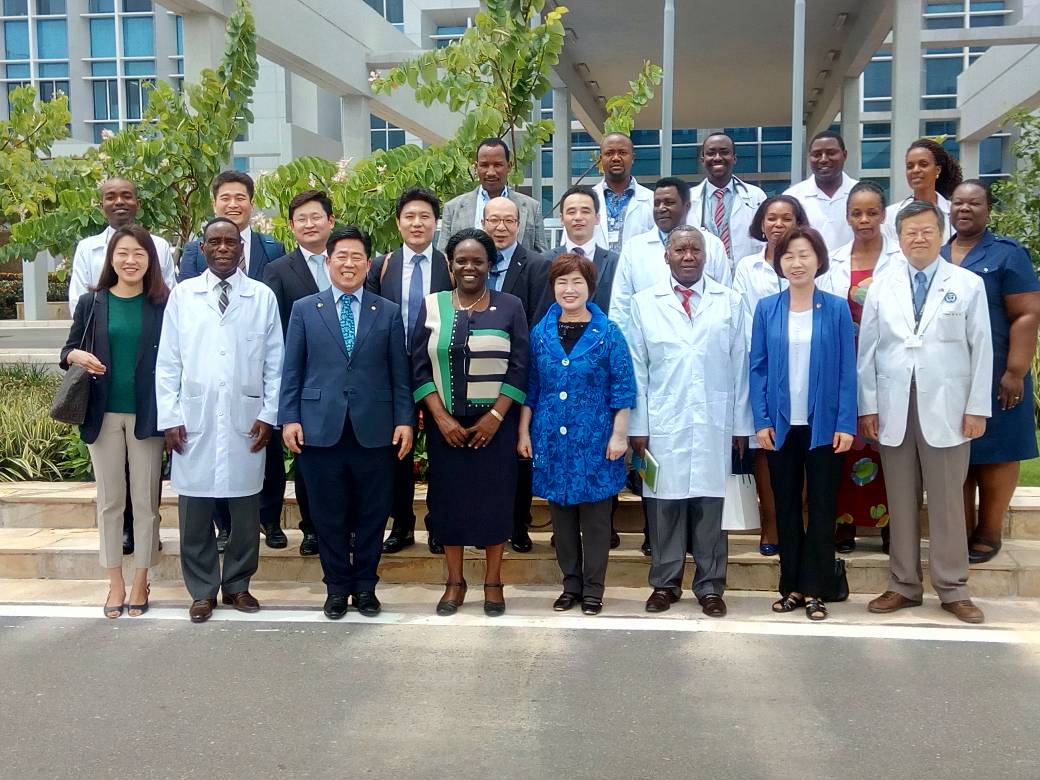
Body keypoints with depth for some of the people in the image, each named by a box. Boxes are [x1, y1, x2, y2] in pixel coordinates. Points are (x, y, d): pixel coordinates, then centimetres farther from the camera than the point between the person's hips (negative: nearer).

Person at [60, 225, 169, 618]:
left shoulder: (163, 305, -1)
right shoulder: (91, 303, 3)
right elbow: (68, 350, 11)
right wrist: (79, 356, -13)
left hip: (145, 414, -2)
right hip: (103, 413, 2)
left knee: (145, 500, 5)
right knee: (109, 500, 8)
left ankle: (140, 582, 17)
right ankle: (115, 583, 19)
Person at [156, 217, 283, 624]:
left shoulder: (263, 297, 4)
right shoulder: (182, 294, 5)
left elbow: (274, 363, 5)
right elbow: (167, 362, 4)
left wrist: (268, 415, -2)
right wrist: (170, 418, -2)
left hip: (246, 420, 0)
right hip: (194, 421, 0)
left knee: (245, 510, 7)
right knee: (195, 512, 5)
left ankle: (237, 584, 24)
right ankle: (202, 590, 19)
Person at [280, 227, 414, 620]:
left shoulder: (389, 312, 7)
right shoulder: (304, 309, 7)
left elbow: (400, 373, 6)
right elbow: (292, 370, 5)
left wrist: (405, 420, -1)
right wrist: (289, 418, -3)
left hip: (374, 429, 0)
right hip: (321, 427, 0)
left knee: (372, 513, 8)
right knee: (329, 514, 8)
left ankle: (365, 585, 24)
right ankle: (337, 586, 23)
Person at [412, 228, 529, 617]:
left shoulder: (509, 306, 0)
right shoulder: (431, 305, 3)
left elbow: (519, 367, -3)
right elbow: (420, 368, 0)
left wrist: (495, 416, -11)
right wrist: (441, 418, -9)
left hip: (495, 422, -1)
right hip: (446, 423, 1)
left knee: (495, 497, 4)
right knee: (449, 498, 6)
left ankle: (493, 581, 18)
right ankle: (455, 581, 20)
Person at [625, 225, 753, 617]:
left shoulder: (731, 302, 6)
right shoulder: (643, 303, 4)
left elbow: (740, 367, 6)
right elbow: (636, 369, 3)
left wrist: (741, 424, 4)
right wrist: (637, 425, 0)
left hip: (714, 424, 0)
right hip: (663, 424, 0)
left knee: (710, 506, 4)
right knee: (664, 504, 5)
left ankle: (710, 586, 16)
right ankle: (665, 583, 18)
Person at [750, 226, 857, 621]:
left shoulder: (836, 309, -1)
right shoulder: (766, 309, 3)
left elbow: (847, 370, -3)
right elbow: (758, 368, 1)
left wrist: (846, 423, -9)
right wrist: (762, 421, -6)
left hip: (823, 425, -1)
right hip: (781, 425, 2)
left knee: (821, 507, 5)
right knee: (786, 506, 9)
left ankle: (815, 589, 14)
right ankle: (791, 586, 20)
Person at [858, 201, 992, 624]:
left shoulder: (968, 284, 3)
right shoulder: (881, 286, 7)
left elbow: (981, 350, 1)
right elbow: (867, 350, 6)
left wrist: (977, 408, -3)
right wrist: (868, 406, 1)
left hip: (946, 410, -2)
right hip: (893, 410, 2)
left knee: (947, 502, 4)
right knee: (900, 502, 8)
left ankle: (952, 590, 15)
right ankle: (904, 585, 19)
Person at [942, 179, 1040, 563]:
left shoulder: (1007, 254, -3)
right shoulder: (935, 256, 11)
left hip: (993, 377, -4)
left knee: (993, 452, 3)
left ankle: (988, 533, 14)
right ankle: (961, 531, 18)